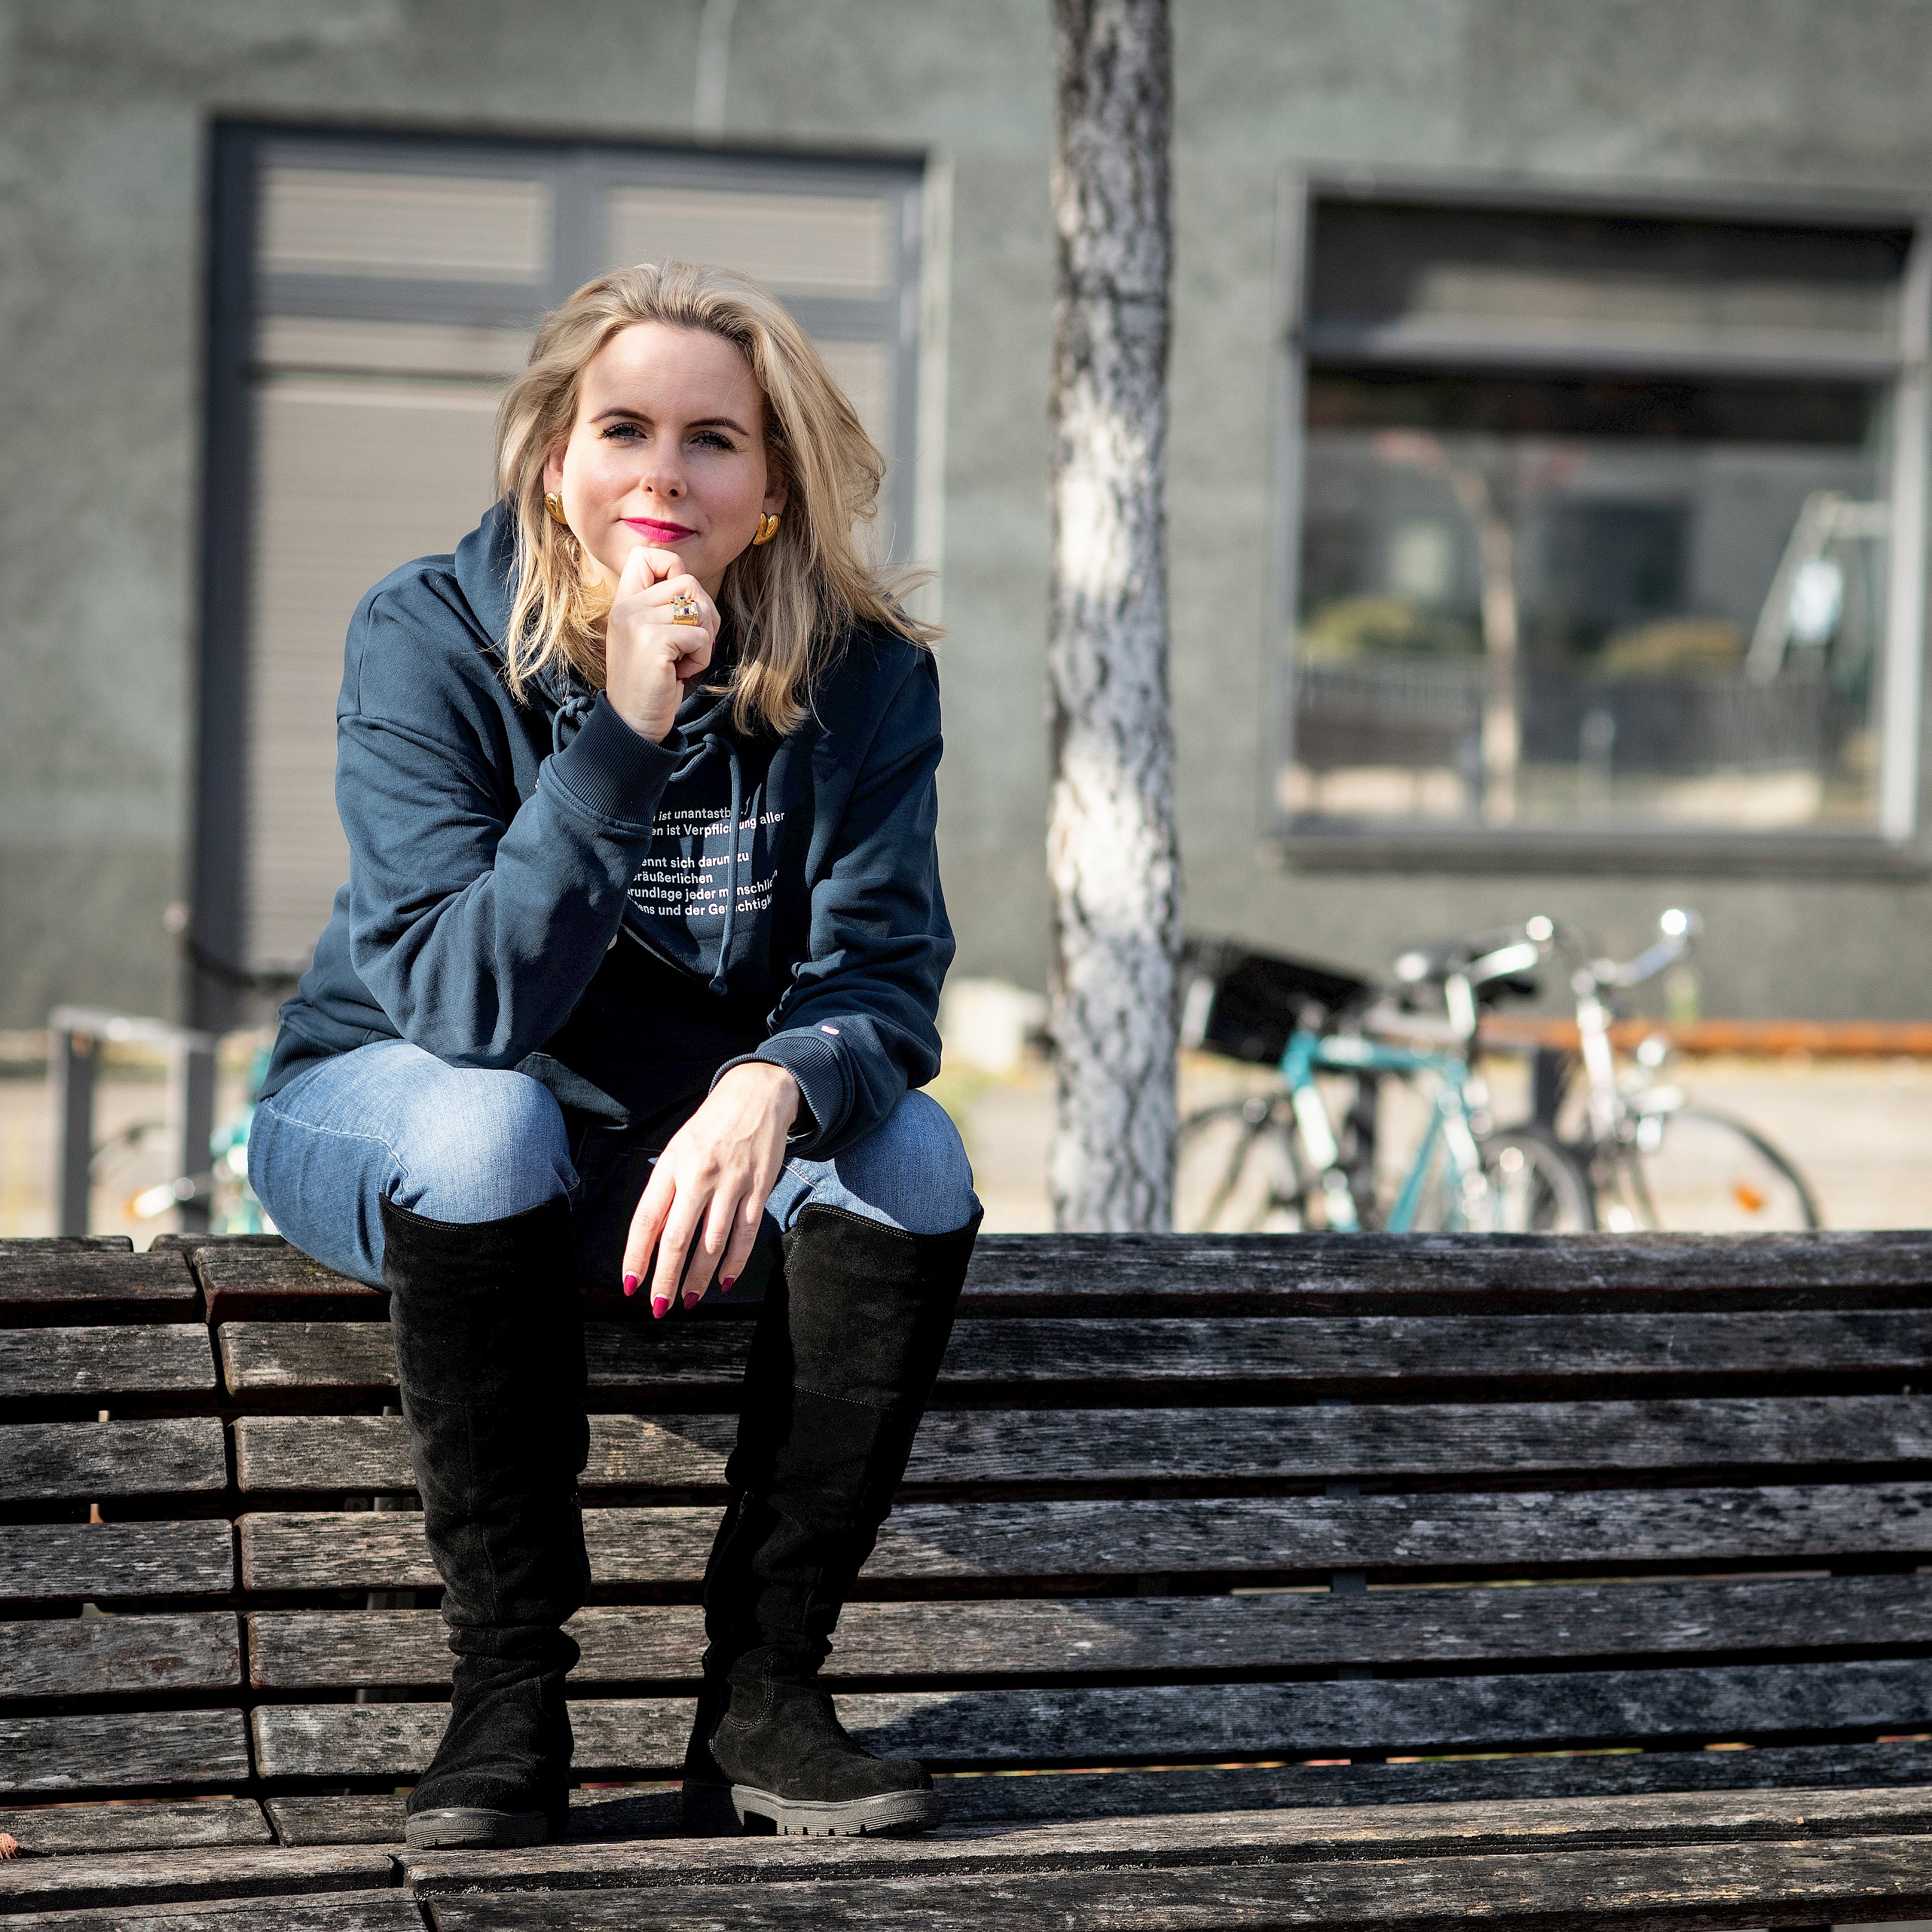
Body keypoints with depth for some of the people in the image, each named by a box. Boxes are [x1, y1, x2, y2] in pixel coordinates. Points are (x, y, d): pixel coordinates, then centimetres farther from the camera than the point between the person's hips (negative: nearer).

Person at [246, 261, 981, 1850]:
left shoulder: (860, 675, -11)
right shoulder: (429, 640, -19)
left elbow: (883, 978, -18)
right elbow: (463, 1001, -29)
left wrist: (772, 1089, -42)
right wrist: (621, 736, -39)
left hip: (701, 1140, 3)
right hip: (383, 1114, -2)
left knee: (908, 1154, -26)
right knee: (488, 1122, -36)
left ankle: (763, 1693, -18)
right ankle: (511, 1696, -25)